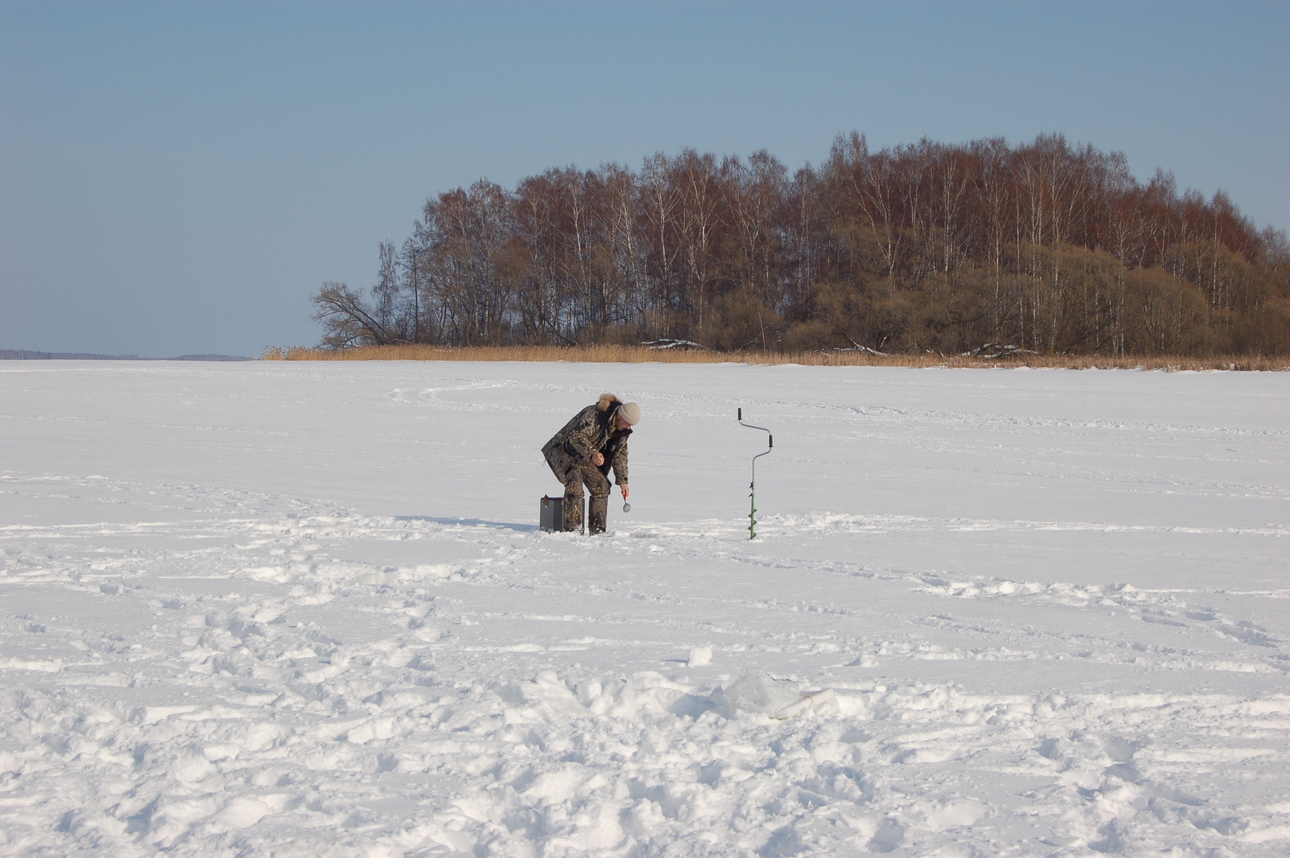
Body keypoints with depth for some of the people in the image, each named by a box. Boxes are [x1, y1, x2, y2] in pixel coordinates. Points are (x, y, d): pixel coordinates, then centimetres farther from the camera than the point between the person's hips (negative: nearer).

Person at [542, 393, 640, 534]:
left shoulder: (621, 430, -2)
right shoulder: (593, 415, -29)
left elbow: (620, 454, 6)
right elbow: (577, 436, -36)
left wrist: (622, 481, 0)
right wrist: (592, 453, -50)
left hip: (586, 459, 8)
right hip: (566, 452, -8)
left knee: (601, 487, 0)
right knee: (574, 485, -24)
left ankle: (597, 529, 6)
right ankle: (572, 527, -24)